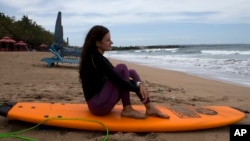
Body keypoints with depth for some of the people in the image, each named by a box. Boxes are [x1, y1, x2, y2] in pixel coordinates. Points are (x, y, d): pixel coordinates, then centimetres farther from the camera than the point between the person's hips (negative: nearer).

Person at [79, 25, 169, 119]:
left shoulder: (98, 58, 12)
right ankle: (127, 110, -10)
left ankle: (150, 108, 0)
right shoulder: (96, 59, -17)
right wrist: (138, 89, -9)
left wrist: (138, 84, -5)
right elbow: (117, 79, -21)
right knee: (122, 68, -16)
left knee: (131, 73, 7)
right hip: (98, 105, -10)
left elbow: (116, 76, 10)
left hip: (100, 102, 10)